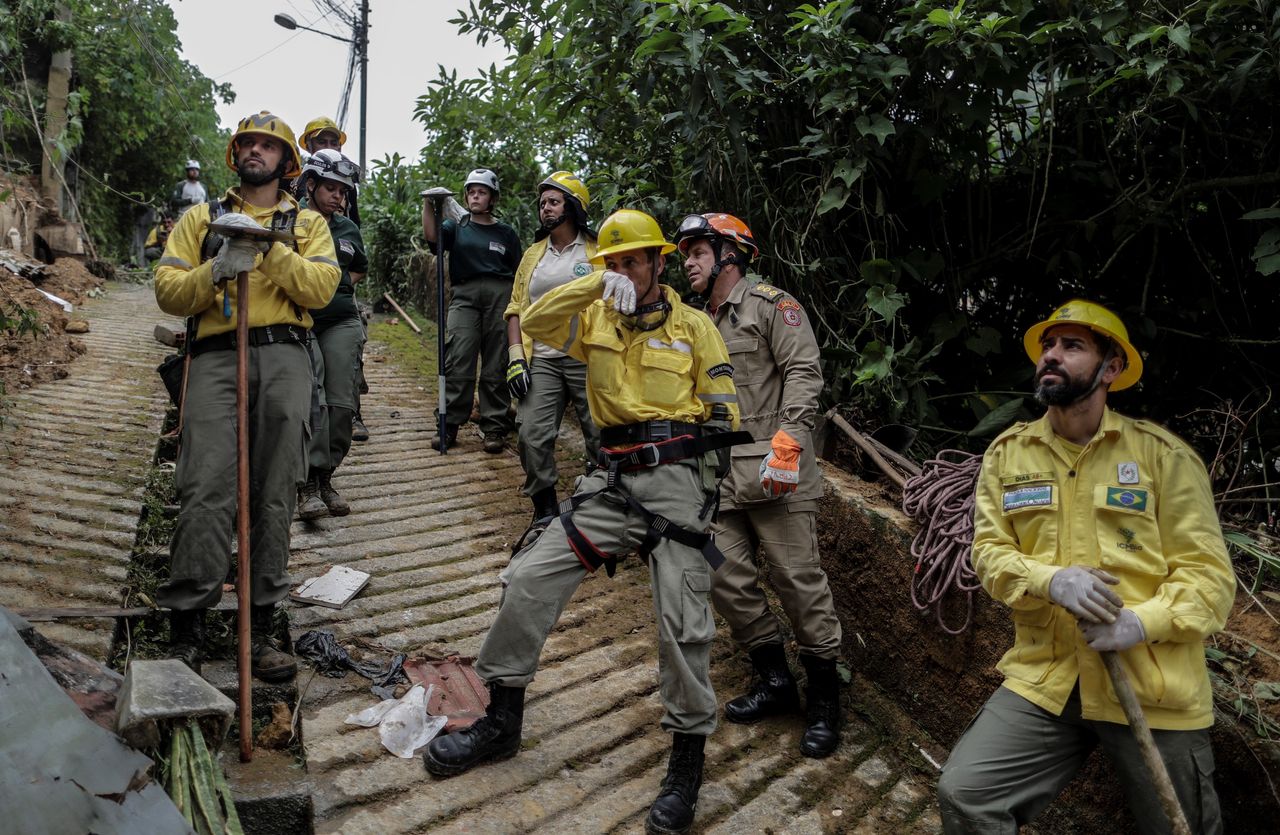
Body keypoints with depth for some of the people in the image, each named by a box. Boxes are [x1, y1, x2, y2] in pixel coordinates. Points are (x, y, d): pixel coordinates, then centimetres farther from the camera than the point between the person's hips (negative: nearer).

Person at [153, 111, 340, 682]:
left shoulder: (307, 223, 18)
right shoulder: (201, 218, 20)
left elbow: (321, 288, 0)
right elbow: (168, 291, 9)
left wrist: (272, 247, -9)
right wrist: (217, 270, -8)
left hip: (284, 360, 0)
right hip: (217, 356, 0)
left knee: (274, 495, -1)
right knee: (207, 489, -12)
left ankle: (261, 626, 6)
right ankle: (185, 629, -3)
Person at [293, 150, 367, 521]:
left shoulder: (348, 229, 16)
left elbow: (361, 267, 31)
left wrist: (345, 282, 14)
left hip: (342, 322, 5)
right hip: (298, 321, -4)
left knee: (341, 403, -2)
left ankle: (326, 477, 11)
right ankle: (309, 483, -16)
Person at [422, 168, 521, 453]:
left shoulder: (506, 233, 17)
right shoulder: (456, 227, 17)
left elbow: (518, 274, 14)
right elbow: (432, 236, -5)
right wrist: (428, 203, -16)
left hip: (500, 293, 0)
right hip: (465, 295, 0)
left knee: (496, 365, 0)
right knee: (457, 361, -8)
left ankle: (494, 428, 4)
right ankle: (449, 424, -3)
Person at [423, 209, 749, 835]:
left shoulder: (693, 326, 6)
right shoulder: (595, 319, 11)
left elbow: (724, 411, 7)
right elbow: (534, 322, -8)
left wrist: (688, 447, -10)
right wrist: (597, 284, -18)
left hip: (676, 478, -3)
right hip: (611, 480, 3)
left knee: (681, 624, -9)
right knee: (529, 579, -4)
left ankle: (687, 762, 11)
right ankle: (501, 722, 14)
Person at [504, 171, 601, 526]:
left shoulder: (596, 253, 3)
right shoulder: (533, 254, 16)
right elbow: (517, 308, 14)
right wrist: (516, 357, 2)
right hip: (541, 360, 4)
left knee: (602, 437, 2)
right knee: (531, 436, -5)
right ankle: (544, 509, 11)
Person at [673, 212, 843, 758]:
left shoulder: (770, 304, -1)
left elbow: (804, 371, -12)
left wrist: (787, 441, -22)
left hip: (773, 473, -8)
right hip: (721, 475, 8)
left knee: (797, 579, -5)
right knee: (725, 577, 2)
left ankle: (825, 697, 10)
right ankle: (775, 681, 18)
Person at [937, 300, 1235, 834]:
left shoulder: (1162, 453, -3)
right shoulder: (1008, 452, 5)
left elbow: (1208, 572, -4)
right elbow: (989, 552, 2)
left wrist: (1141, 623, -22)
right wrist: (1052, 581, -19)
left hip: (1153, 689, -1)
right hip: (1044, 679, 2)